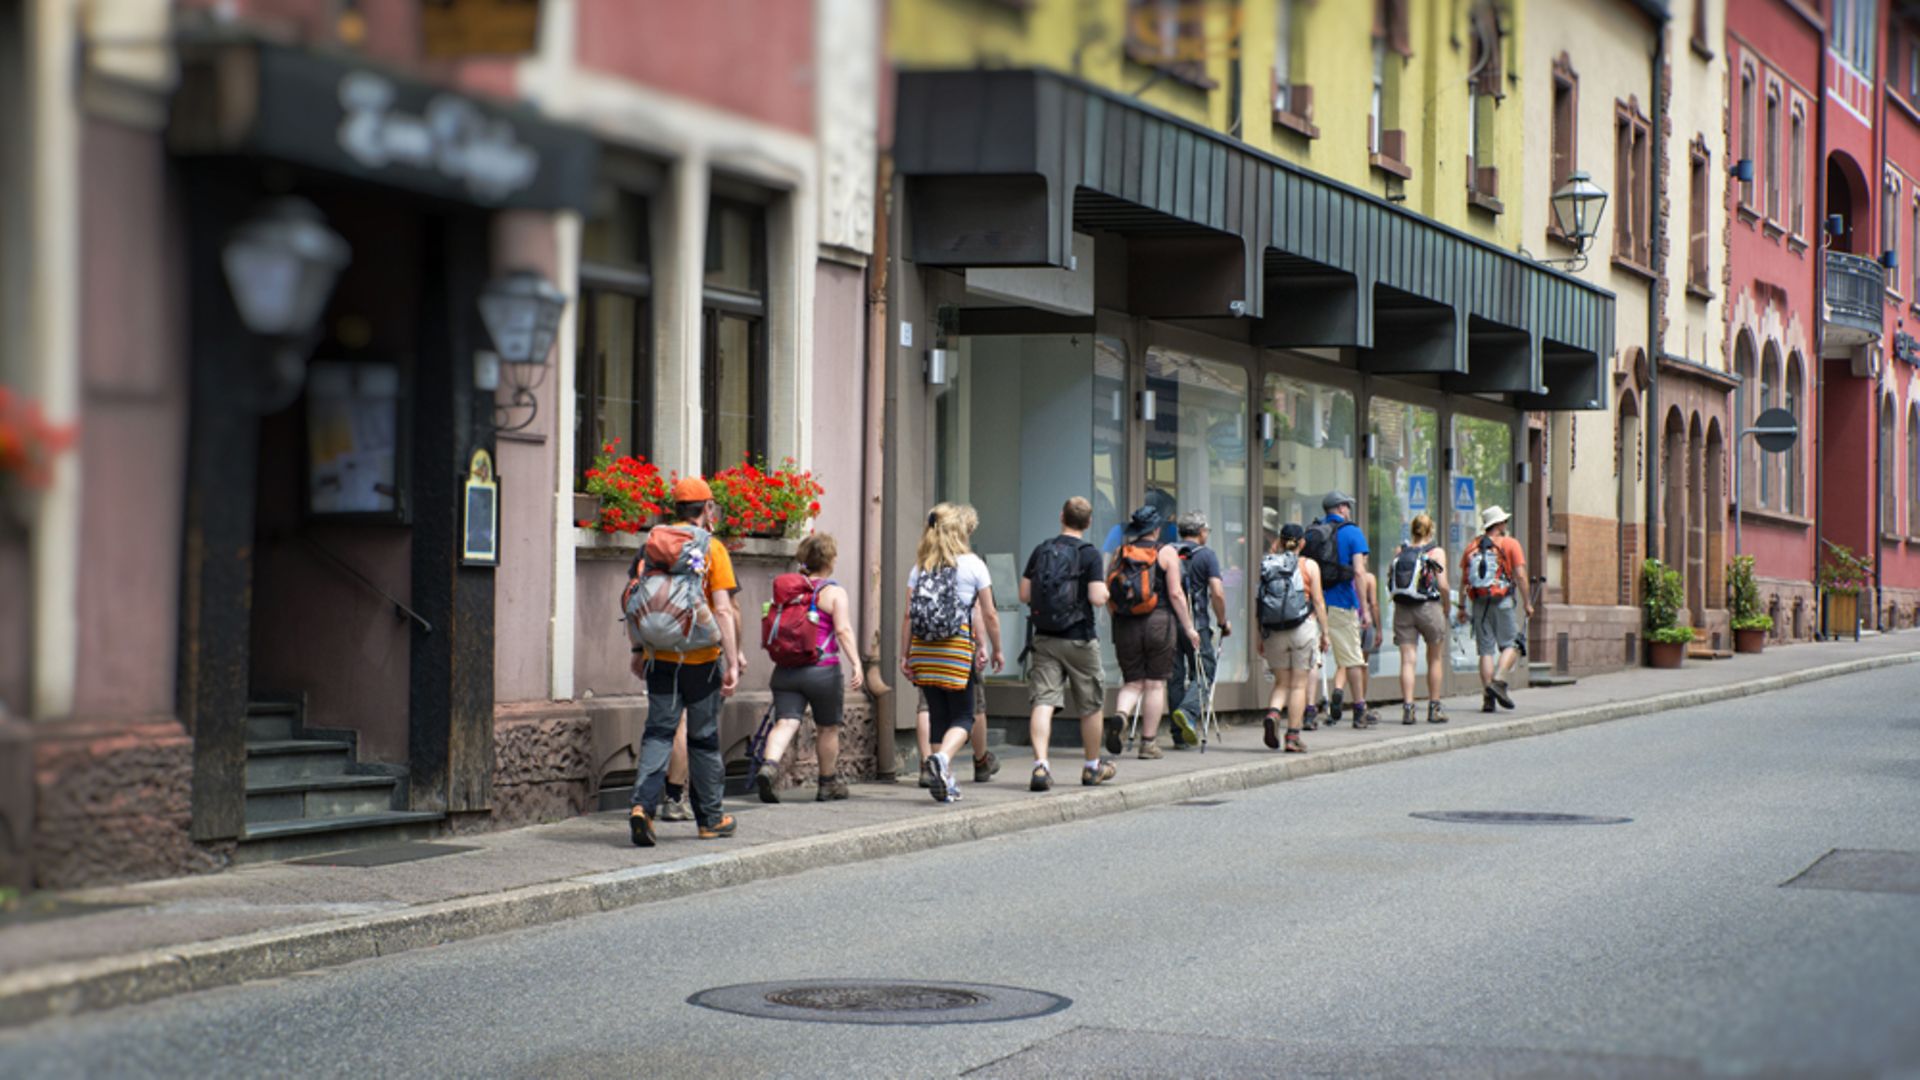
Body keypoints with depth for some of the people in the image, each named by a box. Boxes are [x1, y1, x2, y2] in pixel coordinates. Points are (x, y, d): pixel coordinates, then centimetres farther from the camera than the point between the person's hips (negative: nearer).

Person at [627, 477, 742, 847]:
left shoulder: (653, 543, 7)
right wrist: (732, 661, -12)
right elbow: (723, 610, -13)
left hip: (659, 659, 3)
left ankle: (643, 804, -16)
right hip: (700, 660, -3)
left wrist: (639, 651, 18)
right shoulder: (711, 548, -6)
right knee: (703, 739, 9)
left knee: (658, 733, 5)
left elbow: (636, 600, 10)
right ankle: (710, 819, 19)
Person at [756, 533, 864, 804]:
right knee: (827, 728, 13)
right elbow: (844, 630, -15)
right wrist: (856, 664, -19)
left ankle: (770, 766, -33)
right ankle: (828, 784, 26)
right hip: (823, 670, -4)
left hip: (786, 670, 4)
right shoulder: (834, 593, -4)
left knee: (785, 723, -6)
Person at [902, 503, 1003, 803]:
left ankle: (946, 782, 13)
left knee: (938, 715, 12)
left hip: (923, 648, 4)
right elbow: (989, 615, -1)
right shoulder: (972, 564, -1)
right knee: (962, 716, 4)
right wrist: (996, 650, 11)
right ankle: (942, 757, -25)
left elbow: (908, 615, 5)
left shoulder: (920, 566, 8)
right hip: (957, 645, -4)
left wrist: (906, 654, 9)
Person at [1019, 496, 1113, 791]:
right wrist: (1104, 590, 6)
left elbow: (1024, 594, 5)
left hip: (1043, 637, 3)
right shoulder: (1089, 554, -9)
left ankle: (1040, 765, -20)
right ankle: (1093, 767, 25)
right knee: (1090, 705, 13)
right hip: (1078, 638, -3)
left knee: (1043, 701, -4)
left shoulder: (1041, 551, 4)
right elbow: (1097, 598, -16)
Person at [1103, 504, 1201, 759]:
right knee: (1155, 684, 6)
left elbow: (1107, 593, 6)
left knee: (1133, 681, 12)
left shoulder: (1119, 553, 7)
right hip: (1158, 623, -3)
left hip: (1125, 625, 3)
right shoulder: (1166, 552, -2)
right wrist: (1189, 627, -1)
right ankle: (1148, 743, 7)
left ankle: (1120, 716, -18)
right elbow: (1175, 594, -7)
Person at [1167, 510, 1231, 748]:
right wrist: (1223, 623, 1)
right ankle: (1188, 711, -22)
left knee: (1175, 677, 8)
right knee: (1203, 672, 4)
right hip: (1196, 624, -4)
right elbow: (1217, 593, -10)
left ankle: (1180, 734, 8)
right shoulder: (1206, 555, -2)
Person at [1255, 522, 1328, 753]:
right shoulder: (1309, 566, -1)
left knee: (1281, 683, 13)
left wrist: (1260, 636, 9)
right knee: (1299, 684, 3)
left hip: (1273, 632, 2)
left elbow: (1261, 603, 4)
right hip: (1303, 628, -2)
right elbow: (1318, 602, -2)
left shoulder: (1267, 565, 5)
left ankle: (1272, 714, -15)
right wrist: (1324, 632, 5)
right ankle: (1293, 737, 1)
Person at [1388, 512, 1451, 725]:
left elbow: (1389, 578, 1)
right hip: (1429, 607, -2)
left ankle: (1407, 707, -8)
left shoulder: (1400, 552, 5)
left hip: (1402, 609, 2)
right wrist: (1445, 606, 6)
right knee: (1435, 659, 12)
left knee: (1407, 660, 2)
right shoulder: (1436, 552, -3)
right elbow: (1442, 584, -8)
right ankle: (1434, 708, 15)